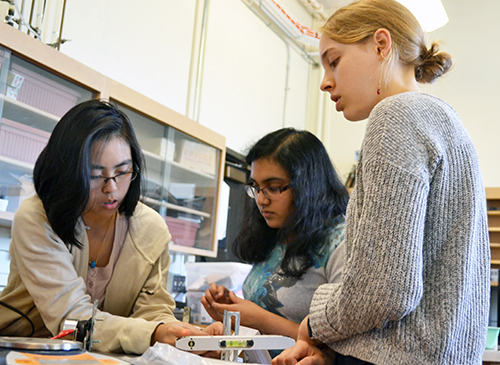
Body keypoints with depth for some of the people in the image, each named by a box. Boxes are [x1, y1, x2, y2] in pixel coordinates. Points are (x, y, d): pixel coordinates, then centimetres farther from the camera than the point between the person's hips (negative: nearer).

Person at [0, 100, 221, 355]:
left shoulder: (152, 230, -3)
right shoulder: (35, 220, -16)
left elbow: (152, 309, -4)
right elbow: (71, 317, -23)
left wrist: (193, 337, -26)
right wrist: (153, 333, -37)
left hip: (103, 359, 3)